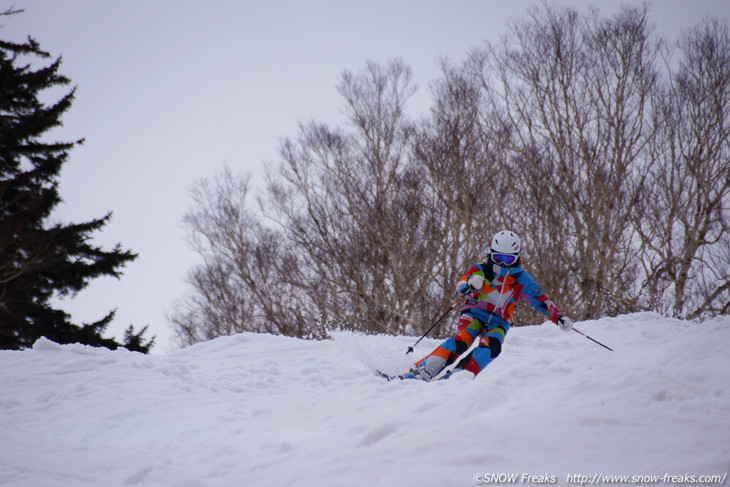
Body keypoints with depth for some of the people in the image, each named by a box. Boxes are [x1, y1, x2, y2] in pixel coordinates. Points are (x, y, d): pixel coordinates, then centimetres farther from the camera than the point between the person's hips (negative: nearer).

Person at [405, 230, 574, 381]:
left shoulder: (522, 280, 4)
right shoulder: (481, 270, -3)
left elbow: (541, 300, 7)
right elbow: (460, 284, -16)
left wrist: (558, 317, -7)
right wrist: (469, 284, -40)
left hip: (498, 322, 2)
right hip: (475, 314, -2)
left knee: (491, 347, -29)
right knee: (463, 339, -30)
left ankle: (461, 374, -41)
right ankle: (425, 370, -38)